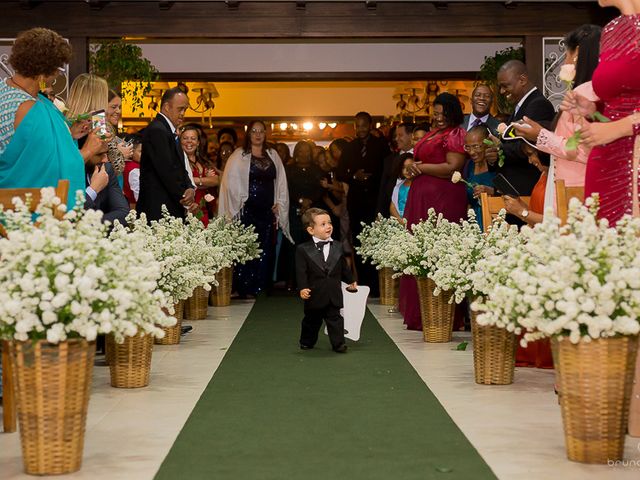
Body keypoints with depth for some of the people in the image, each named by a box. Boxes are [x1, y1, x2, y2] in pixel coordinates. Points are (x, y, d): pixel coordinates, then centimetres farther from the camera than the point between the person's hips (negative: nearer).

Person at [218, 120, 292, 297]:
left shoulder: (273, 155, 12)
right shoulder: (238, 156, 1)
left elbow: (281, 181, 12)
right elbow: (231, 181, -2)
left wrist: (279, 204, 3)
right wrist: (240, 202, -5)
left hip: (268, 210, 4)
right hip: (247, 209, -4)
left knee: (266, 249, 2)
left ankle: (261, 287, 10)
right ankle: (246, 289, 2)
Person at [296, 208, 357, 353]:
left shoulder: (337, 247, 5)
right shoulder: (303, 250, -7)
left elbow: (344, 267, 17)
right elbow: (301, 272, -11)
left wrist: (351, 281, 23)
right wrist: (302, 288, -21)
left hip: (334, 294, 2)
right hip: (315, 294, -2)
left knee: (335, 318, 4)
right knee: (312, 320, 13)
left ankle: (338, 343, 8)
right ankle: (307, 342, 30)